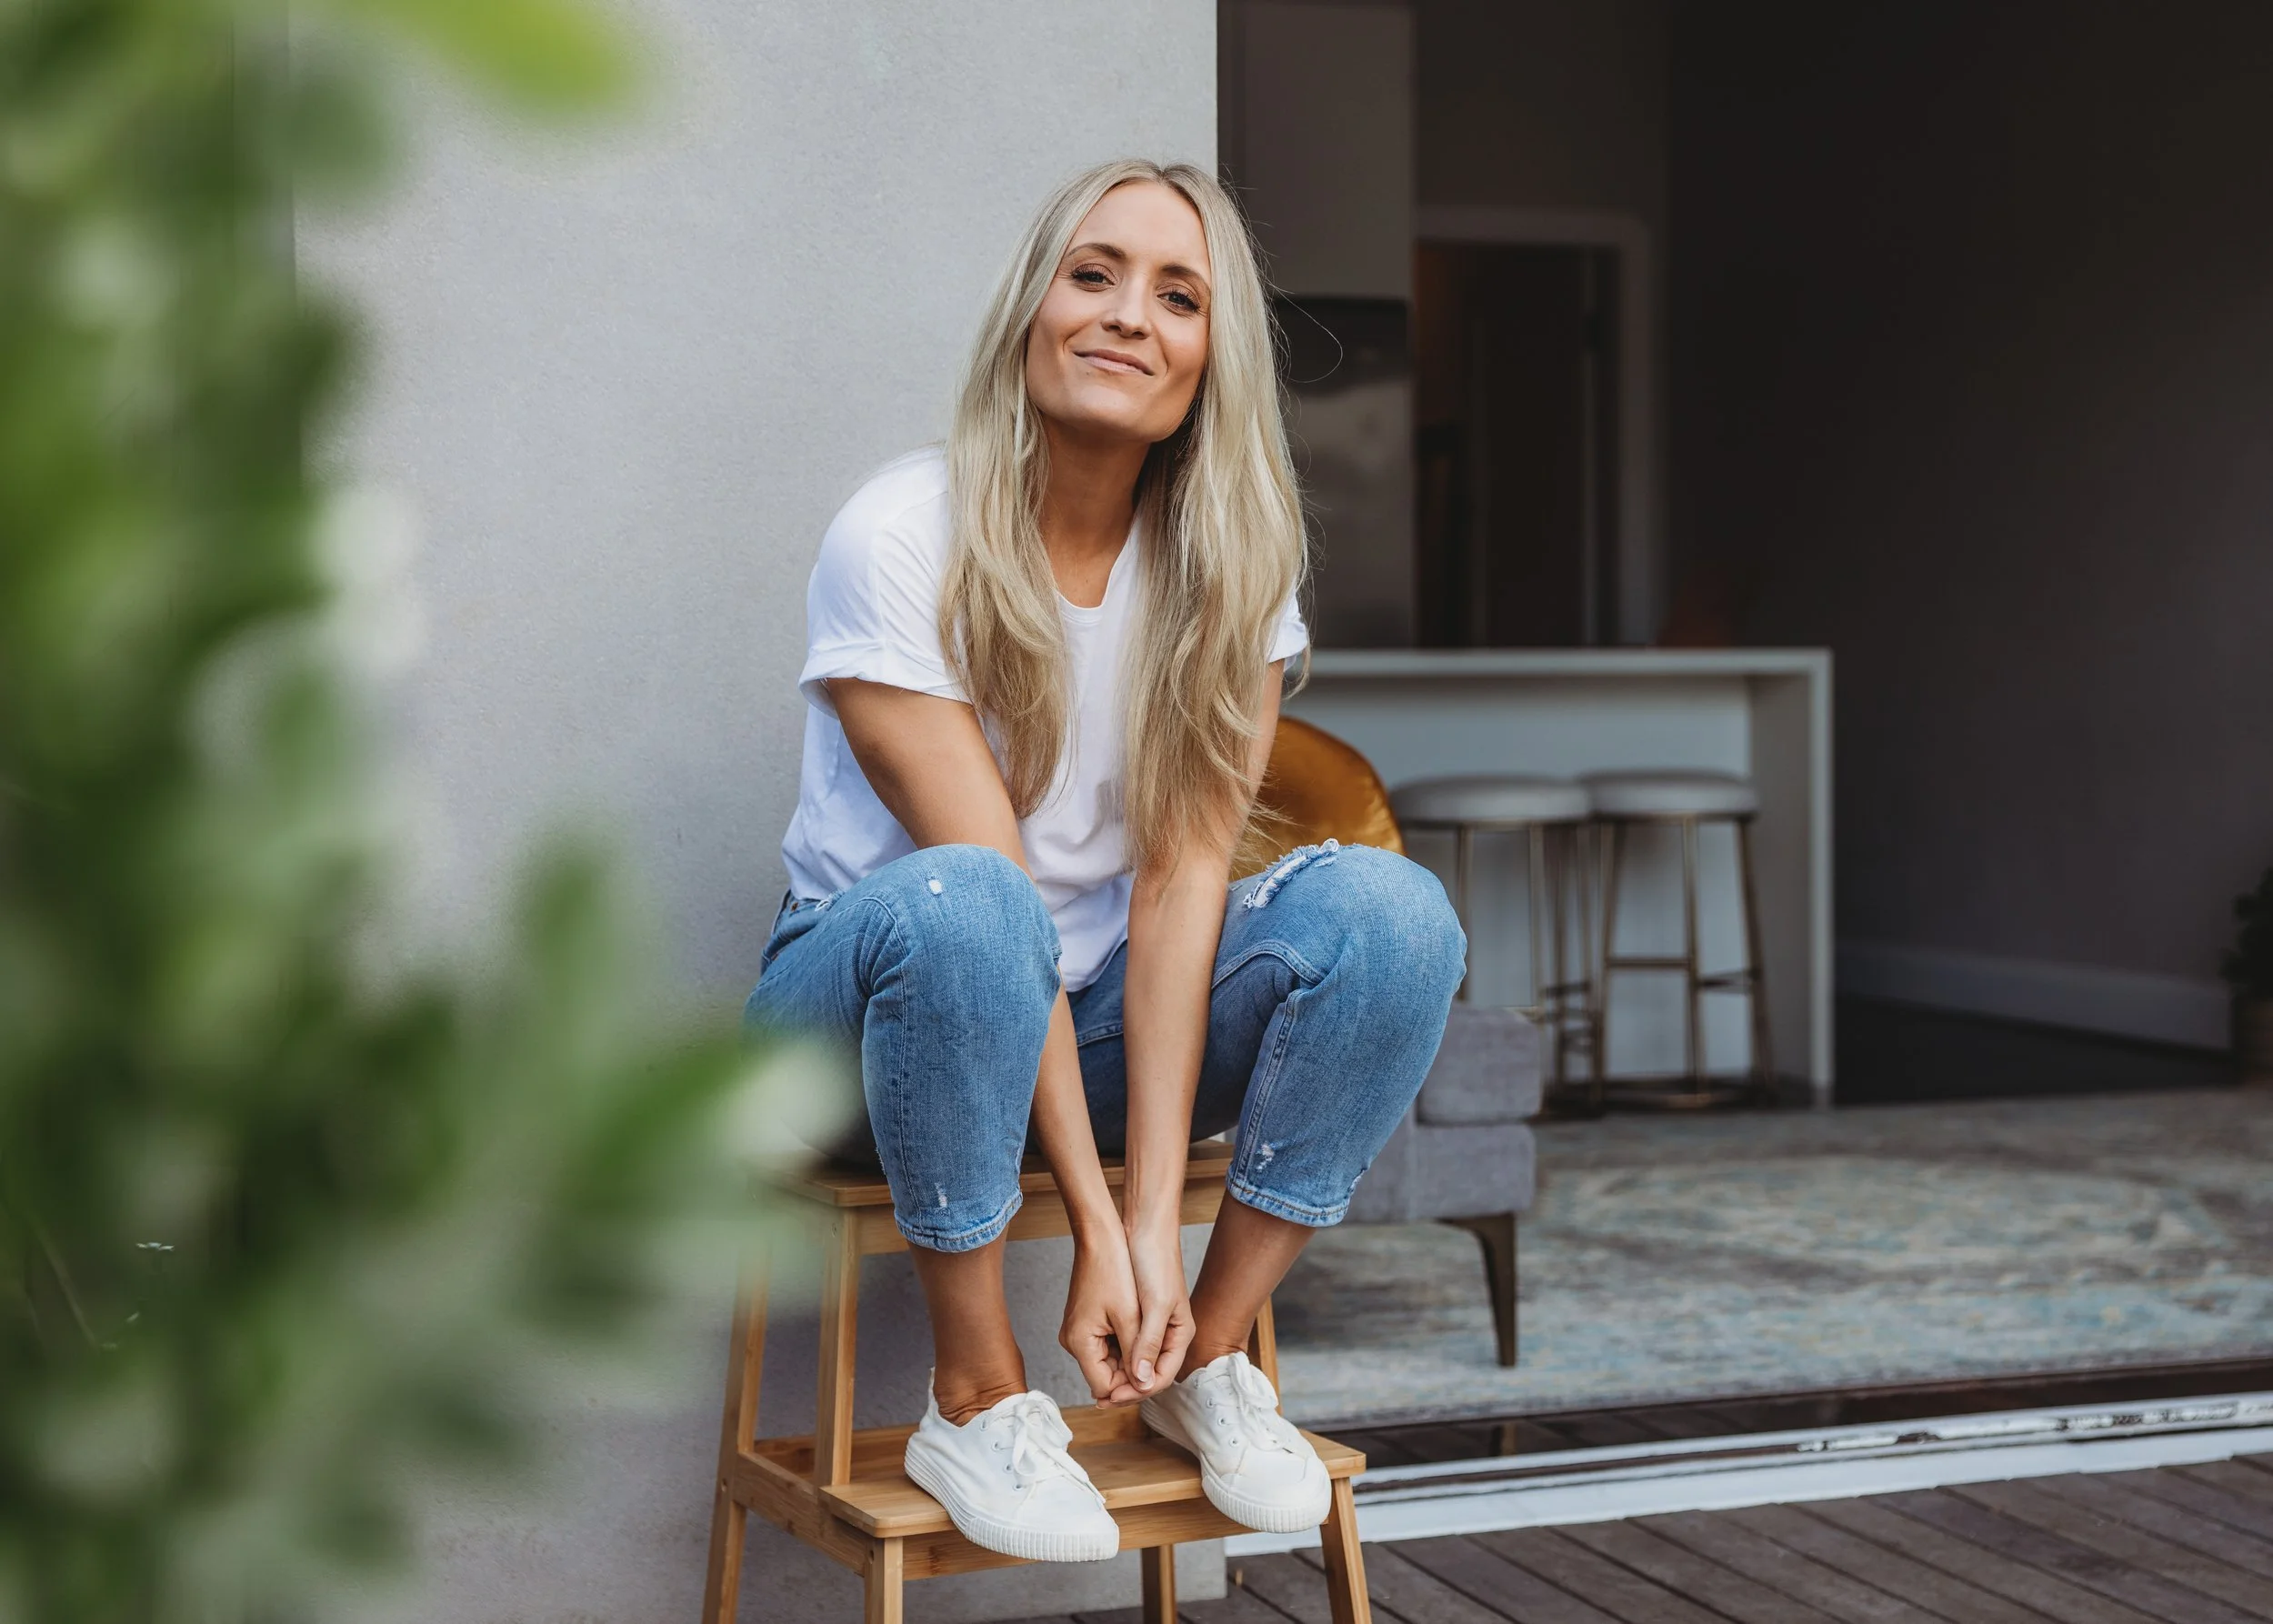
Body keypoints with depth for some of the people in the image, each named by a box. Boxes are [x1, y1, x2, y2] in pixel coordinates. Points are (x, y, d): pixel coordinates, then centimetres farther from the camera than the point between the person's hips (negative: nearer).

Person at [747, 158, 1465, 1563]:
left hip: (1110, 1020, 4)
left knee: (1388, 909, -22)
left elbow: (1183, 869, -13)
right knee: (960, 910, -38)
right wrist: (1094, 1222, -26)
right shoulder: (901, 541, -18)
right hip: (871, 1007, -4)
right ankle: (977, 1395, -21)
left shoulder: (1230, 562, -6)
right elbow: (992, 884, -23)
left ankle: (1212, 1351, -9)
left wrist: (1158, 1209, -22)